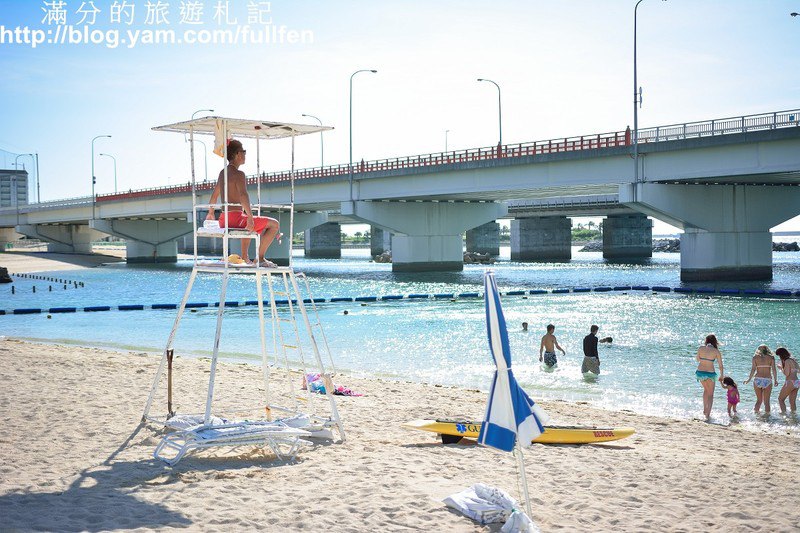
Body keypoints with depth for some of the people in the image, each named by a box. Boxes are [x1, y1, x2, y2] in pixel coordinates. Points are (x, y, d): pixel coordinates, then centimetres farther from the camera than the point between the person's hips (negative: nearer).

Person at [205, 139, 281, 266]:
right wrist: (250, 217, -33)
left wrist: (210, 213, 40)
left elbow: (214, 195, 26)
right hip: (236, 218, -9)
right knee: (274, 224, -5)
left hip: (223, 220, 9)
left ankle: (245, 257, 34)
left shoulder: (222, 173, 15)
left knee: (250, 223, 40)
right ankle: (260, 258, -5)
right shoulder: (239, 174, -12)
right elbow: (243, 196, -27)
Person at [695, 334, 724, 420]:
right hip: (710, 374, -3)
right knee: (710, 394, 13)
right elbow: (720, 365, -2)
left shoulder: (701, 348, -3)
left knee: (706, 389, 30)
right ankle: (708, 414, 5)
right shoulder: (716, 351, -8)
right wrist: (721, 376, 11)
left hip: (700, 372, 3)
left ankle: (705, 410, 28)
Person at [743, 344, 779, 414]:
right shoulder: (771, 357, 3)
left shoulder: (755, 357, 5)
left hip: (757, 380, 1)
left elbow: (753, 369, 0)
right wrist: (775, 380, 10)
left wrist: (749, 379, 9)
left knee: (759, 400, 17)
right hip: (767, 380, -1)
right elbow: (774, 370, 0)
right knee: (766, 401, 6)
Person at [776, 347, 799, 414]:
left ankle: (784, 413, -7)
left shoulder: (787, 361, -13)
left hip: (790, 382, -8)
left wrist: (781, 368, 0)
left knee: (780, 399, 3)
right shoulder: (794, 360, 12)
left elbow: (786, 374, -16)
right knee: (792, 401, 15)